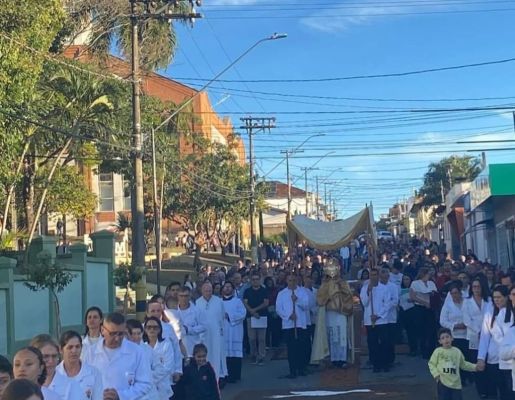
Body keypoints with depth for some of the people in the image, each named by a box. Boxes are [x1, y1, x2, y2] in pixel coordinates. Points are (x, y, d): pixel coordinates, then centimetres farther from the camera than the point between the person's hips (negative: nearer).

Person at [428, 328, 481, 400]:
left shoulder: (457, 351, 7)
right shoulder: (438, 351, -3)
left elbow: (463, 364, 18)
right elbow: (431, 364, 1)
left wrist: (475, 367, 11)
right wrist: (436, 374, -12)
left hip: (456, 383, 3)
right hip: (443, 382, -3)